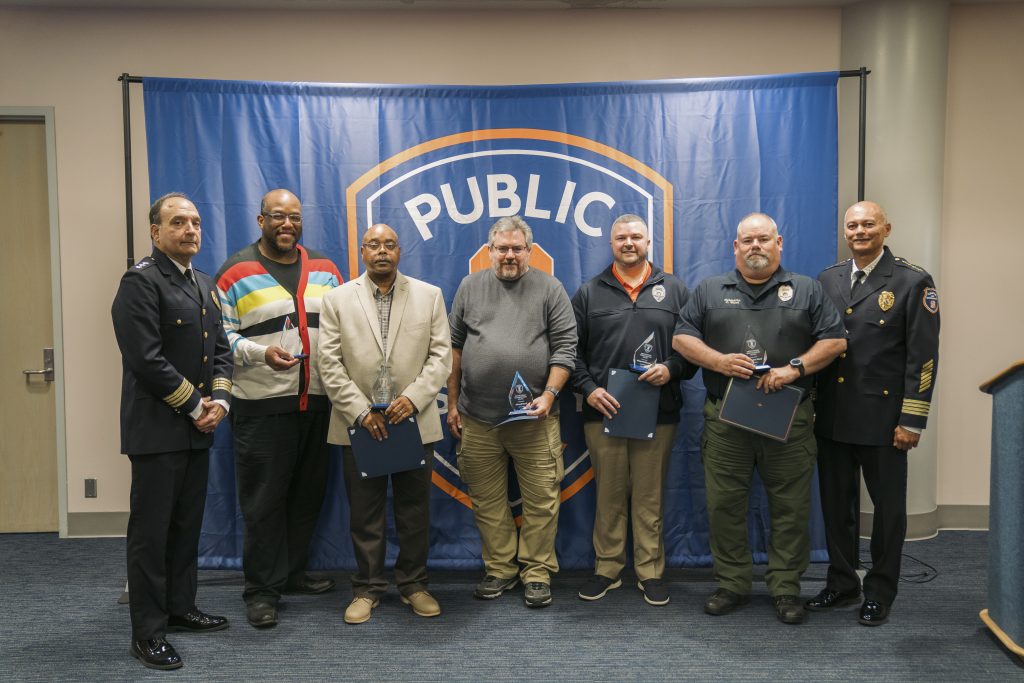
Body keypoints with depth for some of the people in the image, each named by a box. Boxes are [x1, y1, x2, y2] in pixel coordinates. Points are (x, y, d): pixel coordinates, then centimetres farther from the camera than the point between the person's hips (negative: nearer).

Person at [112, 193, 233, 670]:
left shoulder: (204, 285, 14)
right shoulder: (140, 281, -12)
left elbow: (220, 349, 14)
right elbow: (147, 359, -19)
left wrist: (219, 399, -2)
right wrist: (195, 405, -13)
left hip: (197, 428, 8)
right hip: (157, 429, -8)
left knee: (187, 525, 16)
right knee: (151, 531, 1)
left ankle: (180, 608, 31)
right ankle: (148, 633, 11)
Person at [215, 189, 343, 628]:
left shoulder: (324, 269, 12)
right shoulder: (236, 273, -1)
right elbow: (222, 336, -4)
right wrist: (260, 353, -19)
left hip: (317, 404, 5)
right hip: (262, 407, -4)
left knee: (307, 494, 13)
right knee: (263, 501, 0)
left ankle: (293, 572, 29)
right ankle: (262, 590, 12)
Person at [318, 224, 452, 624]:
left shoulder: (429, 296, 6)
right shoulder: (337, 300, 5)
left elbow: (440, 355, 1)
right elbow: (330, 364, -1)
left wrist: (414, 398, -13)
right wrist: (361, 411, -10)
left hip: (415, 422, 1)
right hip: (359, 425, 0)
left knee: (415, 510, 9)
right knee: (364, 512, 8)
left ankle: (413, 584, 24)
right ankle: (367, 588, 22)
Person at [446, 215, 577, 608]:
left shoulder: (550, 289, 3)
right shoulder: (470, 287, 10)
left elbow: (565, 348, -1)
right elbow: (454, 347, 11)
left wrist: (549, 394, -13)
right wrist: (453, 403, 8)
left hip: (533, 417, -2)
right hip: (477, 418, 2)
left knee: (541, 501, 2)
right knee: (487, 501, 10)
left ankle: (537, 572, 18)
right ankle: (499, 569, 24)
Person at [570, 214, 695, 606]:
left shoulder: (674, 291, 10)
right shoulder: (589, 293, 9)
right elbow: (572, 350, 8)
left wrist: (671, 369, -10)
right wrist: (588, 389, -5)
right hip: (603, 411, 0)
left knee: (650, 497, 6)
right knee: (608, 495, 7)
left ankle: (650, 572, 18)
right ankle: (606, 569, 20)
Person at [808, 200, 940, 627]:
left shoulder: (913, 282, -5)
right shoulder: (827, 280, 8)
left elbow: (923, 356, -8)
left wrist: (912, 420, -12)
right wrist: (809, 404, 6)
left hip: (882, 418, -4)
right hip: (832, 416, 4)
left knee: (887, 508, 9)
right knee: (835, 505, 13)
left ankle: (879, 593, 24)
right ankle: (841, 584, 28)